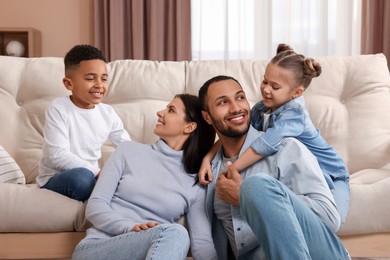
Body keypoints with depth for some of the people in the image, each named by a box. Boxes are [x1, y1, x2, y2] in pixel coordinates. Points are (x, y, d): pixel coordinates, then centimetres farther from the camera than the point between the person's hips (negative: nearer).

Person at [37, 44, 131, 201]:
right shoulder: (59, 109, -14)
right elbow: (57, 156, -23)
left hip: (91, 176, 5)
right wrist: (98, 173, -28)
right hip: (55, 179, -5)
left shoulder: (108, 113, 2)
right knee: (81, 176, -37)